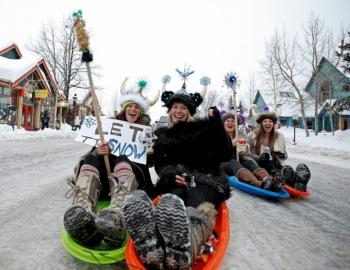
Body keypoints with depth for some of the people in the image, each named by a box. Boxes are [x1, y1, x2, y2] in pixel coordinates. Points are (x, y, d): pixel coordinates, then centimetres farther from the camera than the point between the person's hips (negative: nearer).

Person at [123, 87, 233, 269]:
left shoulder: (204, 128, 16)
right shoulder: (162, 135, 24)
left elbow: (226, 155, 6)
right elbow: (159, 164, 16)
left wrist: (218, 125, -5)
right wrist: (169, 175, -8)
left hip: (205, 180, -1)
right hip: (174, 182, 2)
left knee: (200, 211, -39)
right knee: (168, 205, -37)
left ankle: (180, 254, -72)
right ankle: (153, 251, -70)